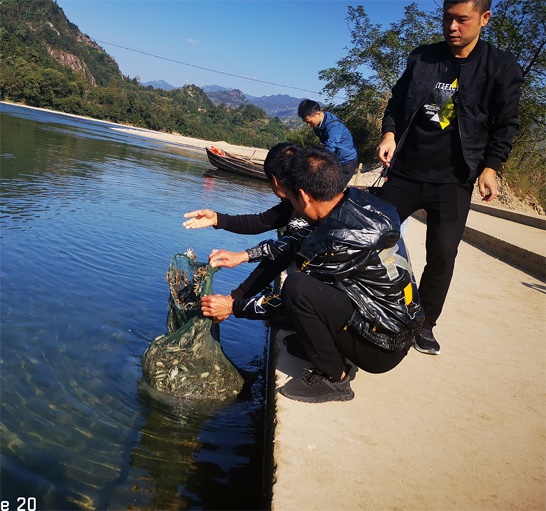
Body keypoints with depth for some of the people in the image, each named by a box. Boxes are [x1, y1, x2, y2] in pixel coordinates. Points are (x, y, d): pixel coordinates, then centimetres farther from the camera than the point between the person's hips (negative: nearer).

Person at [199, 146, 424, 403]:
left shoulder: (341, 241, -29)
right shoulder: (353, 199, -5)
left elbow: (293, 296, -16)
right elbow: (297, 239, 10)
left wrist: (233, 307, -4)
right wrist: (243, 255, 8)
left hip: (382, 346, -9)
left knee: (297, 286, -27)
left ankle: (333, 378, -8)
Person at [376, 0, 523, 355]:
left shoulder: (502, 67, -2)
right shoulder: (422, 57, 5)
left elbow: (505, 125, 1)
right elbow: (397, 101, 12)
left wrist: (490, 167, -8)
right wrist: (390, 134, -5)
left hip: (453, 180, -2)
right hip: (406, 171, 3)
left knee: (443, 254, -4)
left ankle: (425, 324, 13)